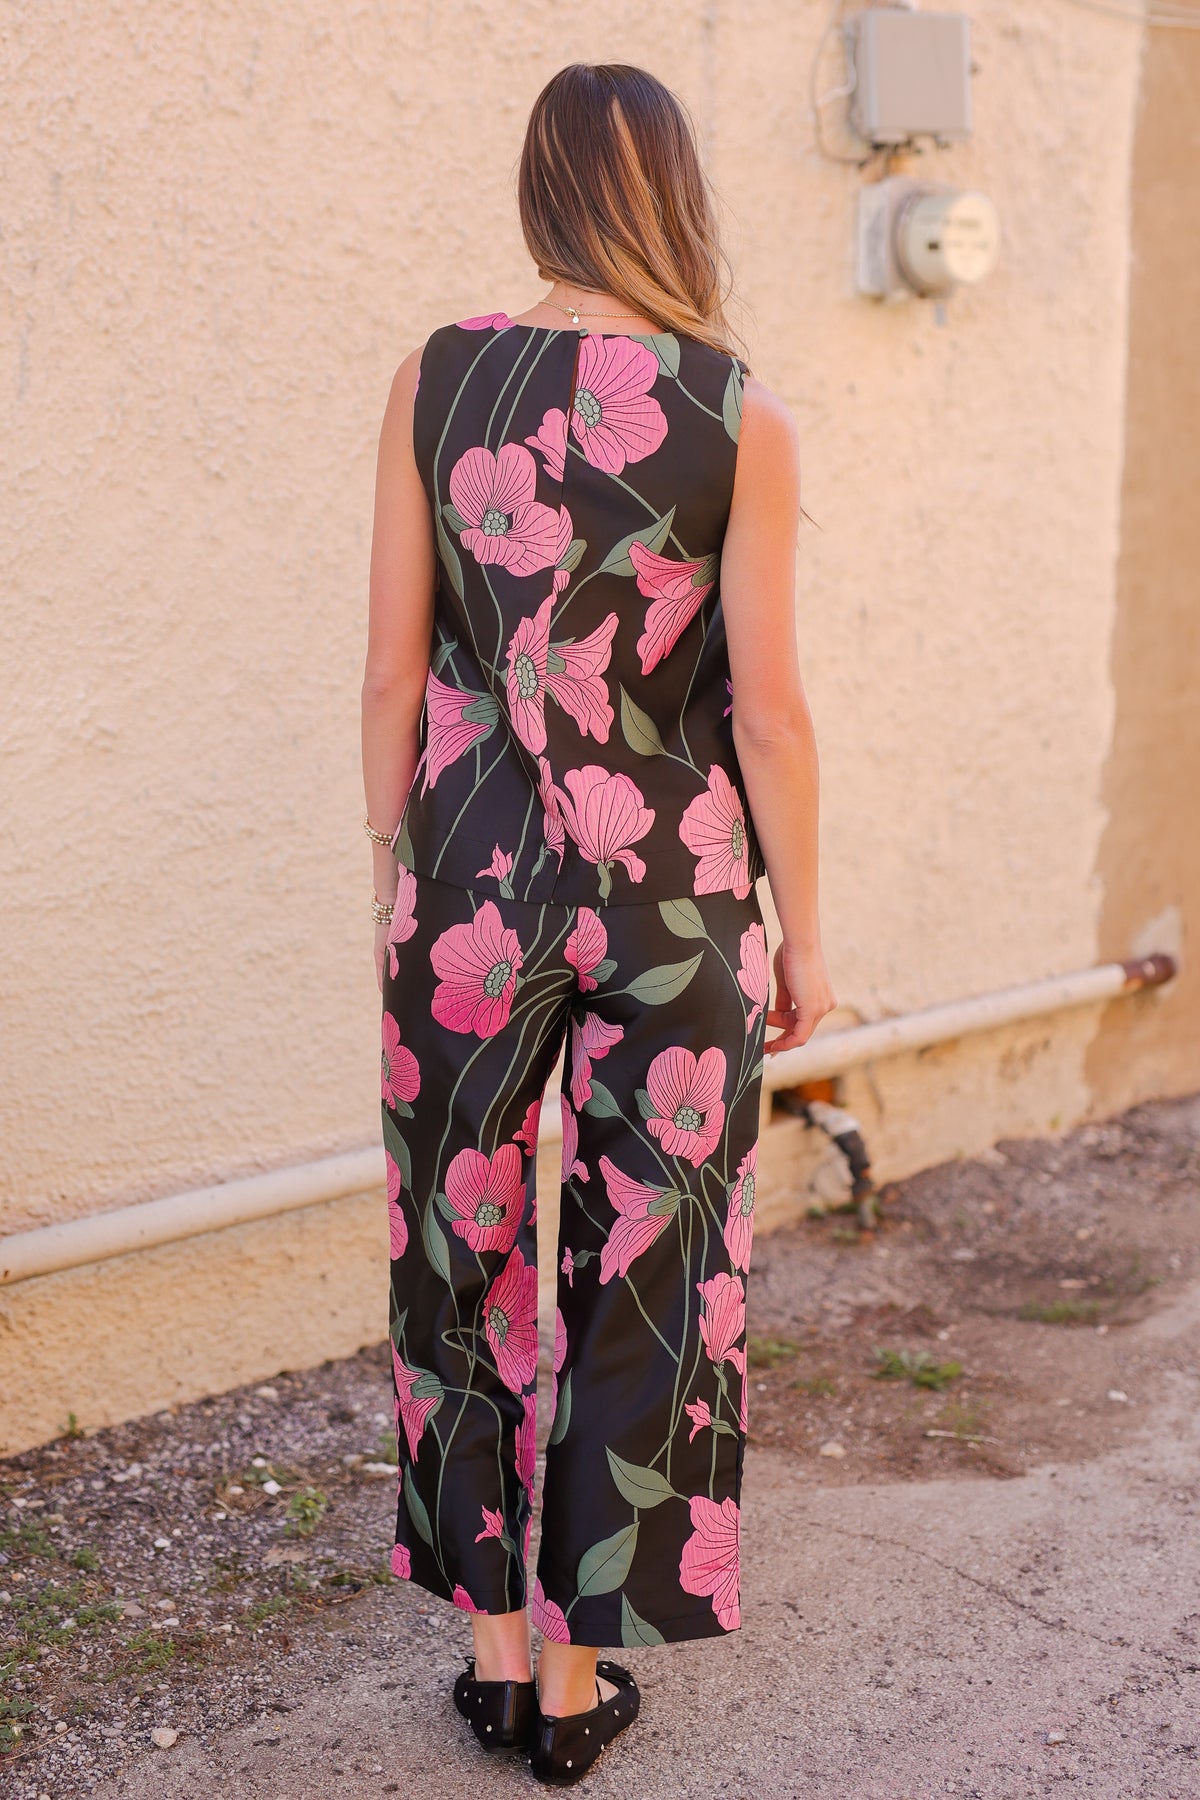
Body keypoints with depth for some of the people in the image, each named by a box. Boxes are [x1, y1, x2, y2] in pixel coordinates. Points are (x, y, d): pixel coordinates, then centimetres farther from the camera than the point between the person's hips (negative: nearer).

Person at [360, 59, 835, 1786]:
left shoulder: (437, 378, -2)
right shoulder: (739, 409, -8)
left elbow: (394, 671, -1)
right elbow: (766, 704, -7)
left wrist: (403, 880, 11)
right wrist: (801, 929, 4)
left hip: (470, 873, 2)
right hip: (670, 885, -1)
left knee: (463, 1257, 17)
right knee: (647, 1274, 12)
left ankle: (497, 1643, 29)